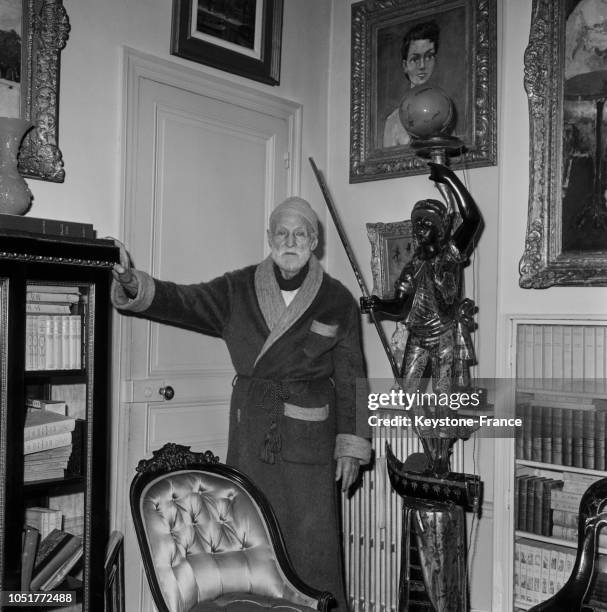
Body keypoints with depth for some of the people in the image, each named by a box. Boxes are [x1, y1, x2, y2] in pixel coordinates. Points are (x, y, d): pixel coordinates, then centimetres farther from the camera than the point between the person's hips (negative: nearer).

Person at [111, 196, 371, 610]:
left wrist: (350, 447, -2)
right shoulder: (238, 290, 3)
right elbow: (181, 301, -9)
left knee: (312, 544, 3)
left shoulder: (338, 301, -1)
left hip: (309, 439, -2)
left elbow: (350, 379, 1)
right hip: (250, 436, 2)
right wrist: (132, 284, -27)